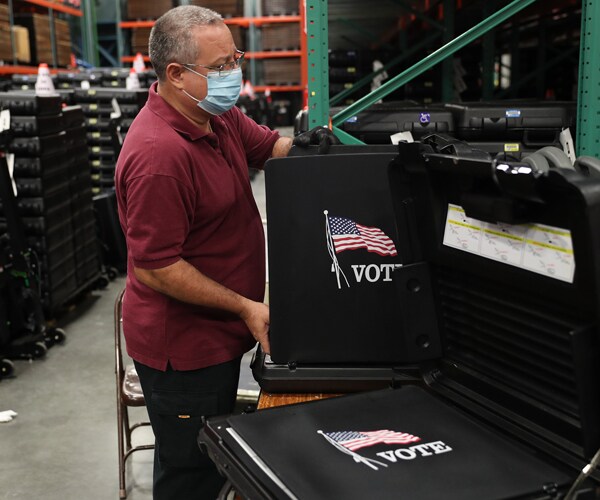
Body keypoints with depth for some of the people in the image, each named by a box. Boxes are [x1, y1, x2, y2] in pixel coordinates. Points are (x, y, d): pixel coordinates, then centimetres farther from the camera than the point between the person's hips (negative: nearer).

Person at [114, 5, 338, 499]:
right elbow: (154, 268, -28)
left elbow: (269, 146, 17)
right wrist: (244, 307, -21)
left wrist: (306, 145, -7)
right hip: (183, 346, -9)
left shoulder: (218, 115, 0)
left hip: (215, 333, 9)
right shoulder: (158, 153, -29)